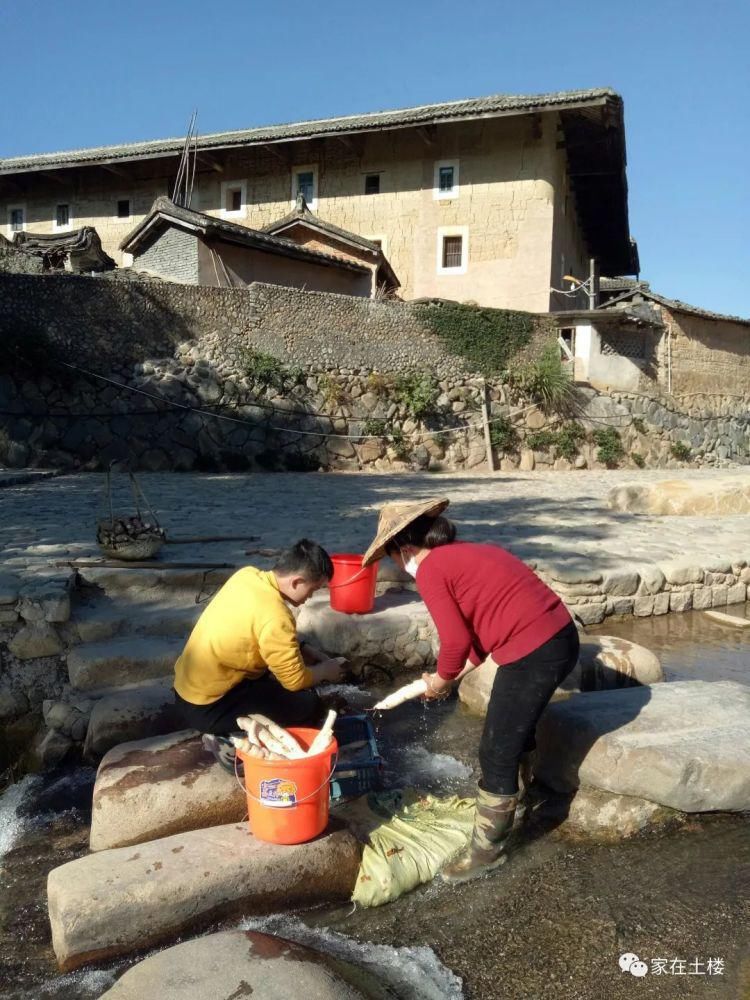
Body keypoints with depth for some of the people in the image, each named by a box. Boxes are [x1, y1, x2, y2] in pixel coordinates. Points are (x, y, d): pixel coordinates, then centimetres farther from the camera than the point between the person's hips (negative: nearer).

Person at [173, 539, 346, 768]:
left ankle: (230, 730, 14)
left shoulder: (248, 575, -2)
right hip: (204, 708, -9)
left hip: (188, 687, 9)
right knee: (307, 703, -10)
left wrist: (306, 650, 9)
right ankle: (231, 740, -2)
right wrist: (325, 670, 2)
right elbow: (296, 681, -16)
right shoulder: (274, 616, -27)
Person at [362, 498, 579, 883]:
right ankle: (526, 795, 53)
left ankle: (488, 850, 23)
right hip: (561, 637, 9)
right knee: (517, 726, 31)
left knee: (497, 755, 7)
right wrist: (454, 674, 20)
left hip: (533, 654, -9)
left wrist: (441, 680, 9)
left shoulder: (429, 569, -7)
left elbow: (456, 640, -10)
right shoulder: (467, 552, 19)